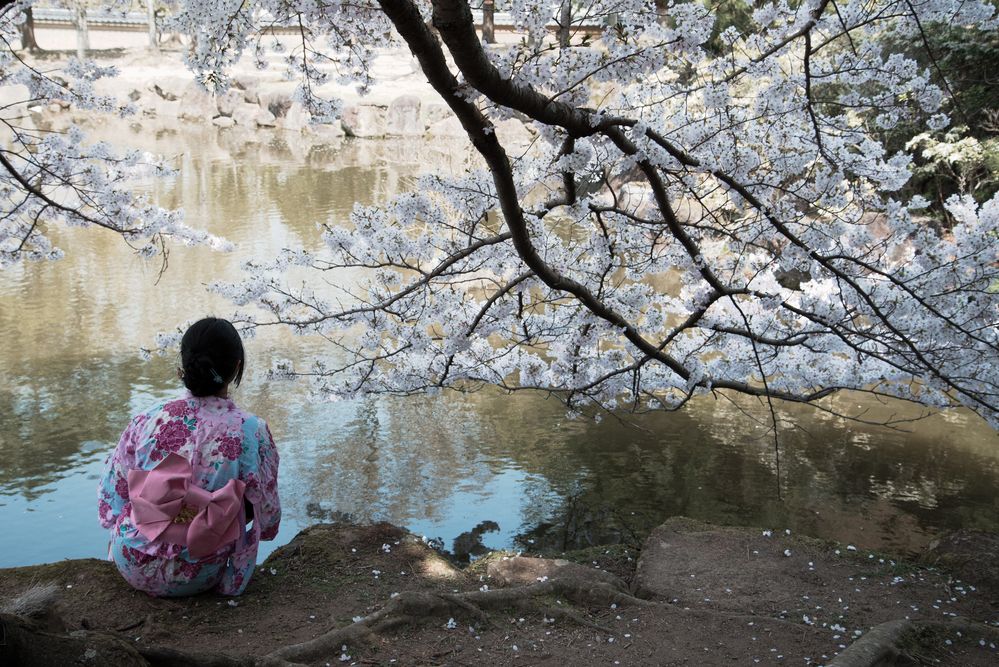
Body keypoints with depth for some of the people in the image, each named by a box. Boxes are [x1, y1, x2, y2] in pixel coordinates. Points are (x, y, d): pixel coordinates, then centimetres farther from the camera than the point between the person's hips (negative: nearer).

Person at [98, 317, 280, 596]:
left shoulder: (146, 421, -12)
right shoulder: (251, 432, -17)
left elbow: (111, 495, 0)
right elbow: (268, 520, -8)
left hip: (134, 567, 2)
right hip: (200, 577, -1)